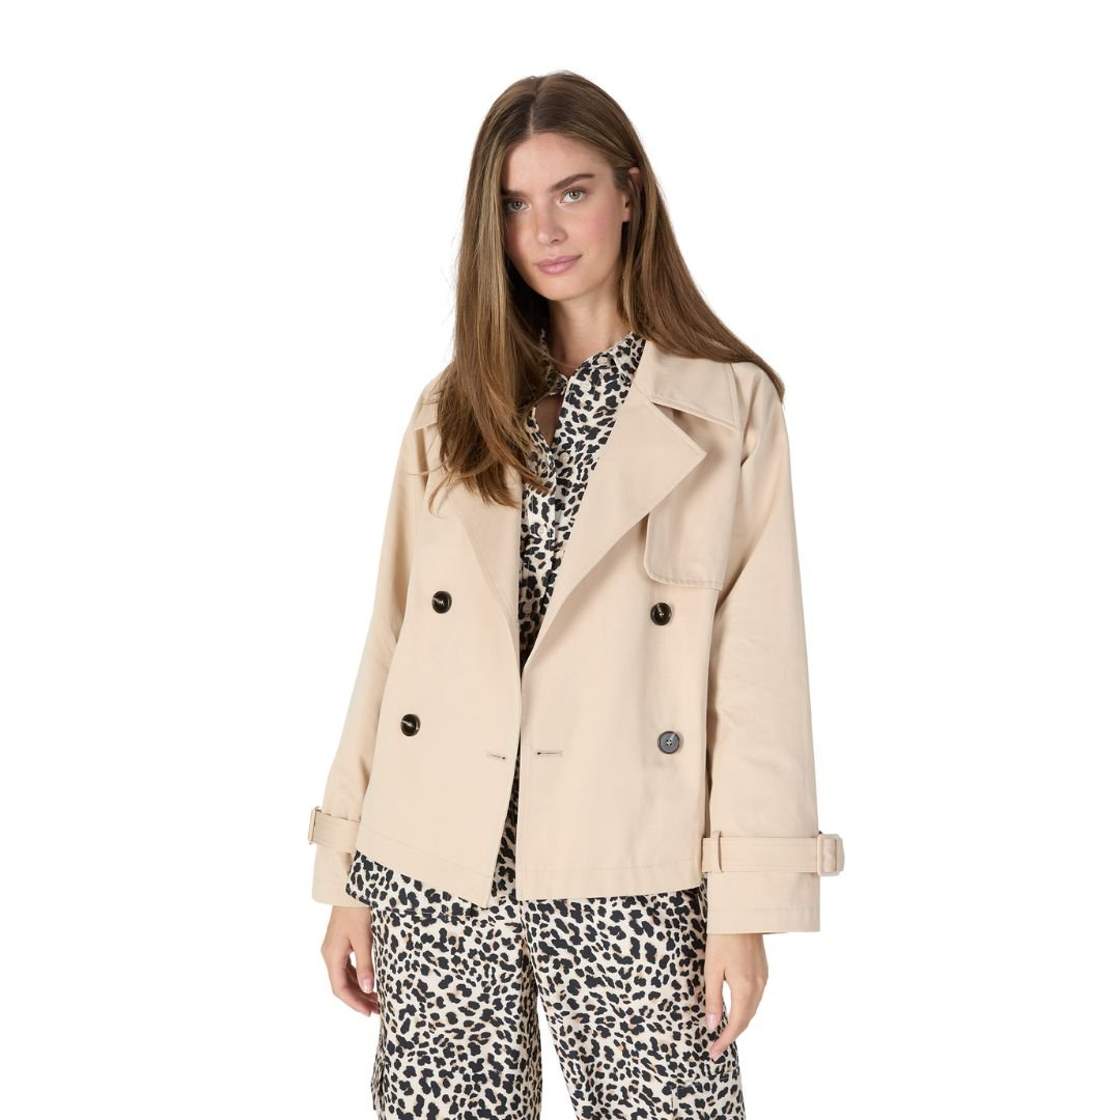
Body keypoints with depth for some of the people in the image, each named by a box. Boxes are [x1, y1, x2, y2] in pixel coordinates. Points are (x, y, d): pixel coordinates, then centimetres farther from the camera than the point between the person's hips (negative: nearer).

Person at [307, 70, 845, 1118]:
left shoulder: (729, 405, 0)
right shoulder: (453, 409, 10)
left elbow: (758, 662, -4)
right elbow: (393, 637, 8)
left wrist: (747, 907, -8)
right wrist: (347, 873, 5)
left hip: (626, 878, -2)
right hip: (435, 870, 3)